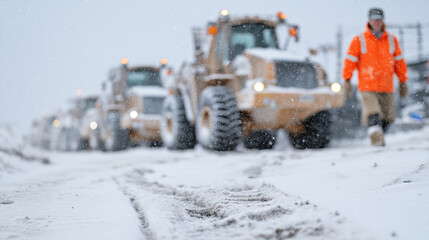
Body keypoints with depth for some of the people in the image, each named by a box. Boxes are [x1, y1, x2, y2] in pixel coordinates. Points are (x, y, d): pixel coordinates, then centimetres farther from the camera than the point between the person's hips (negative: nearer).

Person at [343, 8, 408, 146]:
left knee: (388, 117, 6)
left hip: (387, 87, 3)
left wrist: (403, 81, 17)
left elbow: (399, 61, 17)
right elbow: (350, 61, 1)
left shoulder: (392, 40, 11)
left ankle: (378, 139, 25)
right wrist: (347, 81, -4)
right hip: (367, 86, -3)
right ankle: (377, 140, -21)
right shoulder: (359, 40, 2)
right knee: (373, 114, -20)